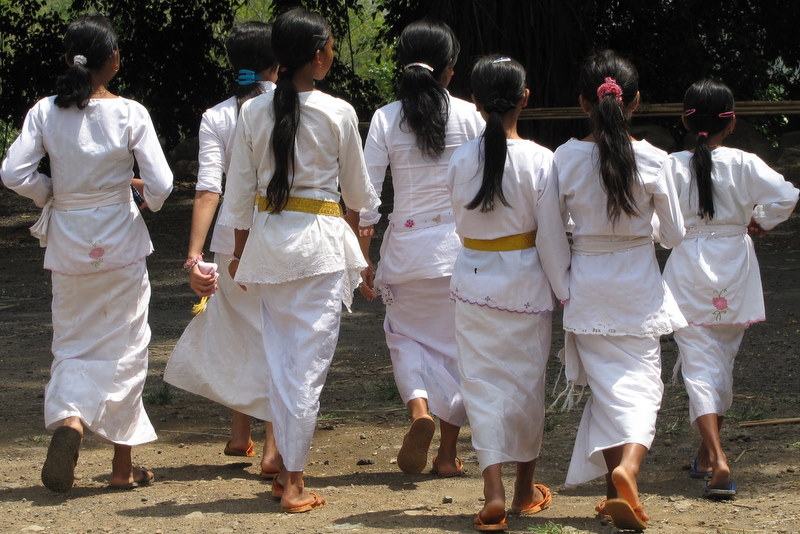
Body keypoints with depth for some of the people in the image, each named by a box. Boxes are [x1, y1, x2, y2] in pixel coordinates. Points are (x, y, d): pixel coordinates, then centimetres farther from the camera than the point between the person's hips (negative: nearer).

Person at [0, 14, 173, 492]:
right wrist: (149, 197, 9)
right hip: (119, 241, -2)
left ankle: (68, 418, -17)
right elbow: (160, 184, -14)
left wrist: (52, 193, 7)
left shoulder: (45, 112, -6)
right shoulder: (129, 114, -12)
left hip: (68, 244, 2)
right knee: (123, 346, 10)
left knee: (74, 344, 14)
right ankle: (123, 466, 14)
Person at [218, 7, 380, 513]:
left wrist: (241, 250, 18)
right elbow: (357, 190, 5)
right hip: (320, 243, -4)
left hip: (268, 242, 4)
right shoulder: (338, 113, -8)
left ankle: (288, 468, 18)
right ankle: (295, 482, 1)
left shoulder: (254, 112, 0)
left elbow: (240, 190, 6)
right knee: (310, 363, 0)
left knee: (281, 362, 14)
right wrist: (365, 217, 27)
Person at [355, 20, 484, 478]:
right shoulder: (469, 116, -5)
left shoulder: (386, 119, -3)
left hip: (405, 246, 0)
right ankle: (448, 452, 13)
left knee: (407, 334, 20)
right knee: (455, 344, 11)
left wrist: (363, 259, 4)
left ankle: (419, 407, -8)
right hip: (460, 244, 0)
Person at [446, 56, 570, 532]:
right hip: (526, 284, -1)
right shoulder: (539, 161, -14)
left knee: (484, 384, 4)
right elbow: (551, 235, -10)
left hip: (474, 282, 1)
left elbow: (461, 219, 6)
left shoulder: (462, 160, -7)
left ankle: (494, 490, -12)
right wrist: (565, 291, 1)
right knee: (527, 382, 14)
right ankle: (526, 490, 27)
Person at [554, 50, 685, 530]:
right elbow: (675, 235, -2)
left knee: (608, 386, 11)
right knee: (641, 382, 6)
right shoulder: (652, 159, -10)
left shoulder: (567, 158, -10)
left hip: (588, 287, 1)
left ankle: (617, 490, 9)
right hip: (639, 287, -1)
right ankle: (628, 463, -21)